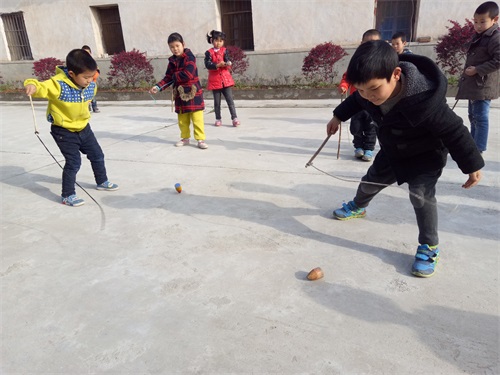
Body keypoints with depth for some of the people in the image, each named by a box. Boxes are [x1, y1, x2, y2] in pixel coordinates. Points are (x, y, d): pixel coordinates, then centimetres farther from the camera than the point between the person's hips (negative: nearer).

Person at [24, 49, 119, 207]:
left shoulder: (91, 86, -7)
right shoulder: (59, 84, -26)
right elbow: (42, 87, -35)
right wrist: (32, 85, -55)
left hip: (83, 128, 7)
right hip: (64, 131, -6)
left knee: (97, 155, 17)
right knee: (73, 162, -10)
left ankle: (102, 182, 41)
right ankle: (67, 196, 7)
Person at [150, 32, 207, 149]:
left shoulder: (189, 57, -11)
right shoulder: (172, 61, 9)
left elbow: (188, 74, -23)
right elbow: (168, 77, 10)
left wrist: (175, 76, -8)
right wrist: (158, 86, -4)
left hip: (193, 92, -6)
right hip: (180, 94, 6)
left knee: (197, 118, -4)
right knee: (182, 119, 12)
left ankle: (200, 139, 3)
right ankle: (185, 138, 25)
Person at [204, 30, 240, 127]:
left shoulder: (224, 51, 6)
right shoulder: (209, 52, -1)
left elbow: (227, 60, -7)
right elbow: (207, 64, -15)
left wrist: (227, 63, -31)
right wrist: (217, 65, -30)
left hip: (225, 79, 1)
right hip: (214, 80, -1)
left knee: (230, 99, -2)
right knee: (217, 101, 8)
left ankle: (234, 118, 1)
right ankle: (218, 119, 19)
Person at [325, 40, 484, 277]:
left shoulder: (424, 103, -44)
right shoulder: (369, 92, -26)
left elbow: (454, 132, -29)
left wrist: (472, 165, -19)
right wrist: (338, 116, 13)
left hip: (426, 156, -6)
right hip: (392, 152, 6)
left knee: (421, 195, -18)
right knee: (371, 181, 20)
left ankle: (429, 247, 2)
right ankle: (358, 207, 51)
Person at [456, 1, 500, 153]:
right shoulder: (477, 36, 14)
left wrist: (477, 70, -22)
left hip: (483, 85, -10)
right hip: (473, 84, 10)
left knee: (480, 117, -9)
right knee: (473, 116, 16)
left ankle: (478, 149, -6)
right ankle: (472, 144, 28)